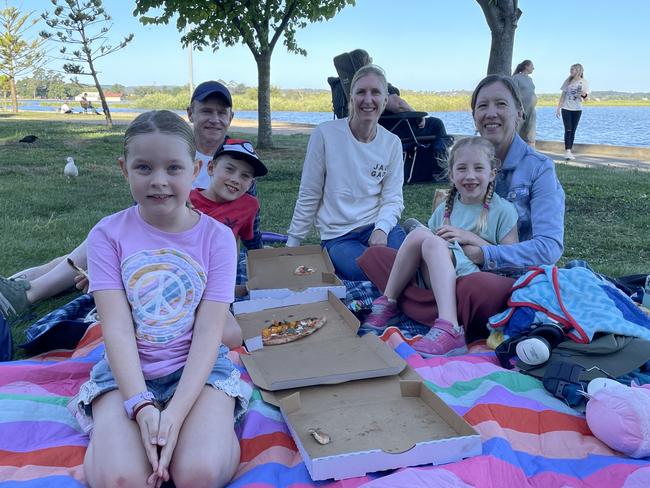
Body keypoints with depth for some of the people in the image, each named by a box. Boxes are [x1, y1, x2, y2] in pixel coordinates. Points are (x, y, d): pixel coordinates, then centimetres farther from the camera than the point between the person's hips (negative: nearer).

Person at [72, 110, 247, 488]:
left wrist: (177, 413, -23)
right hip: (128, 371, 1)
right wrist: (142, 406, -24)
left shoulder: (217, 237, -6)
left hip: (198, 368, 0)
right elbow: (117, 328, -12)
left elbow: (209, 332, -11)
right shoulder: (108, 234, -5)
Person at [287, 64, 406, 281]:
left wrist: (382, 228, -20)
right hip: (338, 235, -2)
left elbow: (393, 198, 2)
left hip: (378, 226, 3)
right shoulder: (326, 133, -6)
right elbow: (308, 196, 0)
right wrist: (292, 243, 2)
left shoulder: (392, 143, 4)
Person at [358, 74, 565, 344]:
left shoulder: (539, 168, -4)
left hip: (516, 280, -5)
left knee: (477, 285, -42)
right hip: (458, 272, 6)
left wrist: (481, 254, -23)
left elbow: (549, 247, -14)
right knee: (374, 256, -10)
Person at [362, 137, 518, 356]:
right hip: (439, 280, 4)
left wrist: (470, 237, -10)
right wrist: (438, 241, -5)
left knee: (430, 241, -28)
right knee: (420, 233, -20)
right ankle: (387, 304, -17)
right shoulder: (445, 208, 16)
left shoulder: (503, 210, 4)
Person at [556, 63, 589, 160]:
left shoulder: (584, 82, 3)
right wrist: (558, 108, 2)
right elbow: (563, 95, 8)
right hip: (566, 109, 0)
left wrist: (584, 95, -22)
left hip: (577, 110, 0)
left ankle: (570, 151, 7)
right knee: (568, 130, -10)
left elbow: (585, 98, 2)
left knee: (573, 131, 3)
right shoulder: (568, 81, 6)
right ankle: (567, 151, -16)